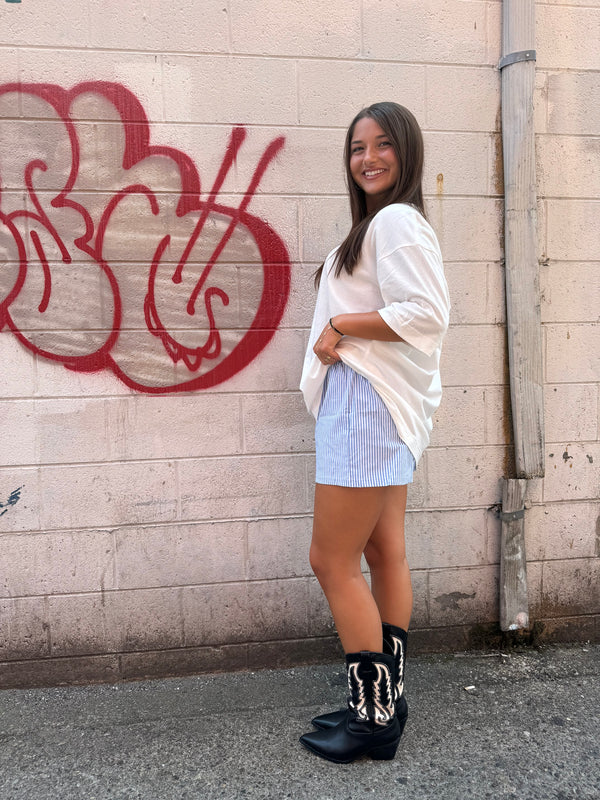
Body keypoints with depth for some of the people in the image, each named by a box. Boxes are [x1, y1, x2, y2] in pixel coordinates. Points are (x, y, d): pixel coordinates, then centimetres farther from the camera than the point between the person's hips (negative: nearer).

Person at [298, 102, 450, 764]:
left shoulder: (396, 220, -11)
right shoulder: (376, 225, 21)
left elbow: (428, 313, -23)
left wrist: (339, 325, -15)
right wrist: (340, 329, 3)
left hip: (368, 403, -10)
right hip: (373, 406, 10)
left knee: (333, 561, -5)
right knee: (385, 557, 12)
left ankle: (374, 720, 7)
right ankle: (386, 703, 23)